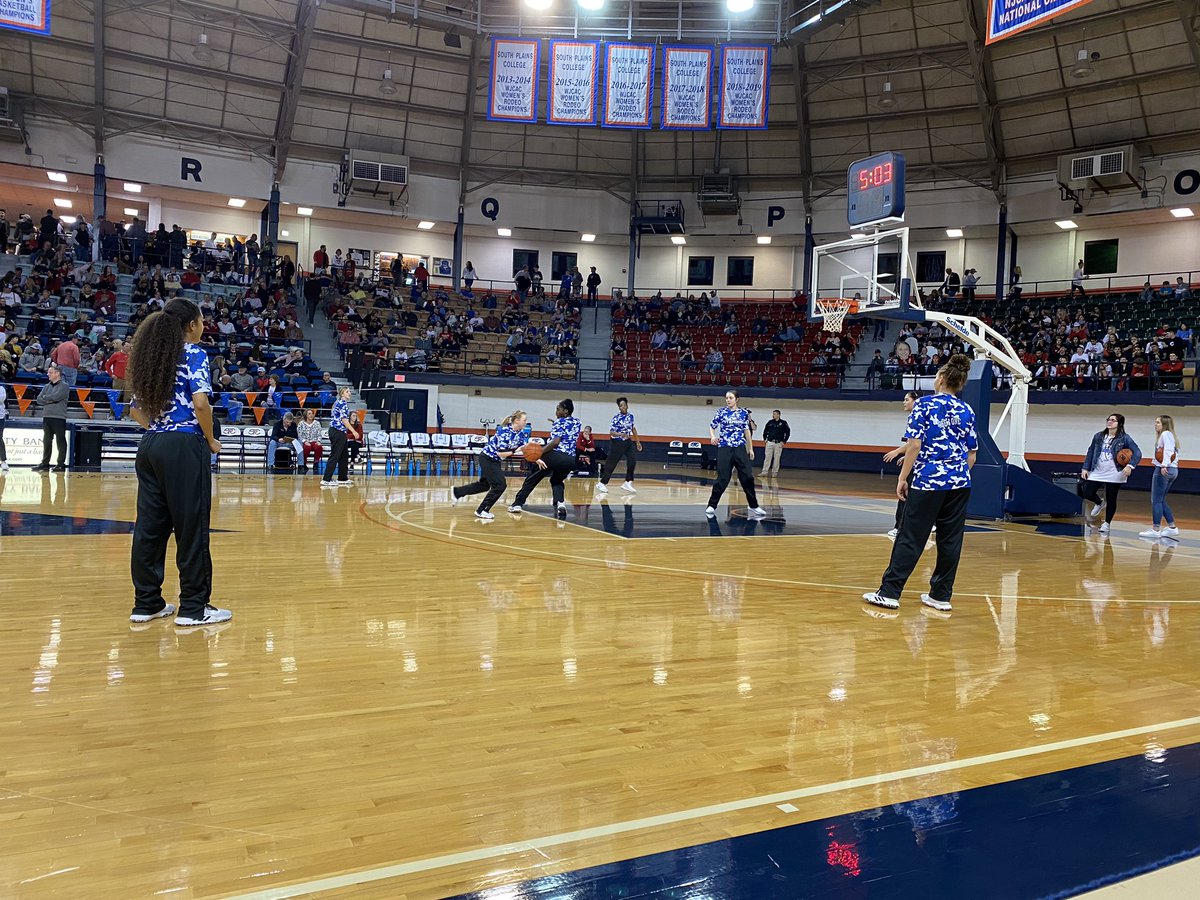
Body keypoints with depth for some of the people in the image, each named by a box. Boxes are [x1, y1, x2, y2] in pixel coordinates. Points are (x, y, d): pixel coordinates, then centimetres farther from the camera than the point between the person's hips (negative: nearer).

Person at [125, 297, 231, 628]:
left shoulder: (150, 355, 15)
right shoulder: (193, 353, -6)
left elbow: (136, 409, 16)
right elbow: (200, 402, -18)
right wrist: (211, 440, -6)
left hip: (150, 446, 8)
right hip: (184, 446, -8)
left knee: (150, 526, 10)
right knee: (191, 526, -2)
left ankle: (146, 603, 17)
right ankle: (193, 607, 4)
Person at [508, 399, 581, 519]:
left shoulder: (559, 422, -1)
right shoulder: (578, 423, 18)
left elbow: (555, 442, -16)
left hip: (555, 455, -5)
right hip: (571, 460, 5)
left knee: (533, 478, 13)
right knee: (557, 481, 28)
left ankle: (518, 503, 14)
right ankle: (560, 503, -1)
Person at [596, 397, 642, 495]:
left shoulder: (630, 416, 3)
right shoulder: (616, 418, -16)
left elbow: (633, 428, 16)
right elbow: (611, 432, -21)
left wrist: (637, 441, 18)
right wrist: (621, 434, -39)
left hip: (628, 442, 6)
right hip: (617, 443, -6)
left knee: (632, 461, -4)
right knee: (611, 463, -2)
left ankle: (628, 483, 6)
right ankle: (602, 483, 11)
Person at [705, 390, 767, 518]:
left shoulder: (744, 413, 8)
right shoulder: (722, 412, 3)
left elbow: (747, 431, 15)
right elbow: (711, 426, 7)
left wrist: (751, 448, 15)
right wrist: (713, 437, -14)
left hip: (740, 448, 2)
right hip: (724, 448, -2)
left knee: (748, 477, 1)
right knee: (723, 478, -5)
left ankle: (753, 506, 13)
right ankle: (711, 506, 6)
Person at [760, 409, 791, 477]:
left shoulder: (783, 423, -2)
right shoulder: (770, 422, 7)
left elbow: (787, 432, 1)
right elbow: (765, 431, 19)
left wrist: (784, 441, -4)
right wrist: (765, 439, 11)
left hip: (778, 443, -2)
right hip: (769, 443, 2)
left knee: (777, 459, 2)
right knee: (767, 457, -1)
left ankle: (774, 473, 8)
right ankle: (764, 472, -1)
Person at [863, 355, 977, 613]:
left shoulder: (924, 405, -3)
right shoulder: (967, 412, 10)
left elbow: (914, 445, -10)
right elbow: (972, 456, 12)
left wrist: (902, 478, -5)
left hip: (928, 482, -4)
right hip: (960, 484, 5)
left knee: (910, 539, -2)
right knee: (950, 541, 8)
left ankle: (889, 593, 1)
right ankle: (941, 596, 16)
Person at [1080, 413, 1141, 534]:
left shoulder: (1124, 439, -5)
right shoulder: (1098, 436, 6)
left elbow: (1137, 454, -8)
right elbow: (1090, 452, 12)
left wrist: (1130, 466, -24)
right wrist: (1085, 468, 6)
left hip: (1114, 475, -3)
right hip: (1097, 473, 4)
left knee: (1111, 500, 3)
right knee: (1087, 493, -5)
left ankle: (1106, 523, 17)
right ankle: (1099, 503, 29)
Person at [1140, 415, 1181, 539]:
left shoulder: (1166, 434, -7)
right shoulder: (1169, 435, 22)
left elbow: (1168, 450, -20)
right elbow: (1175, 452, 18)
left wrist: (1164, 465, -29)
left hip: (1163, 470, -10)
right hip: (1173, 470, 10)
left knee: (1156, 500, -7)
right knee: (1161, 501, 14)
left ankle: (1155, 530, -7)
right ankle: (1172, 527, 14)